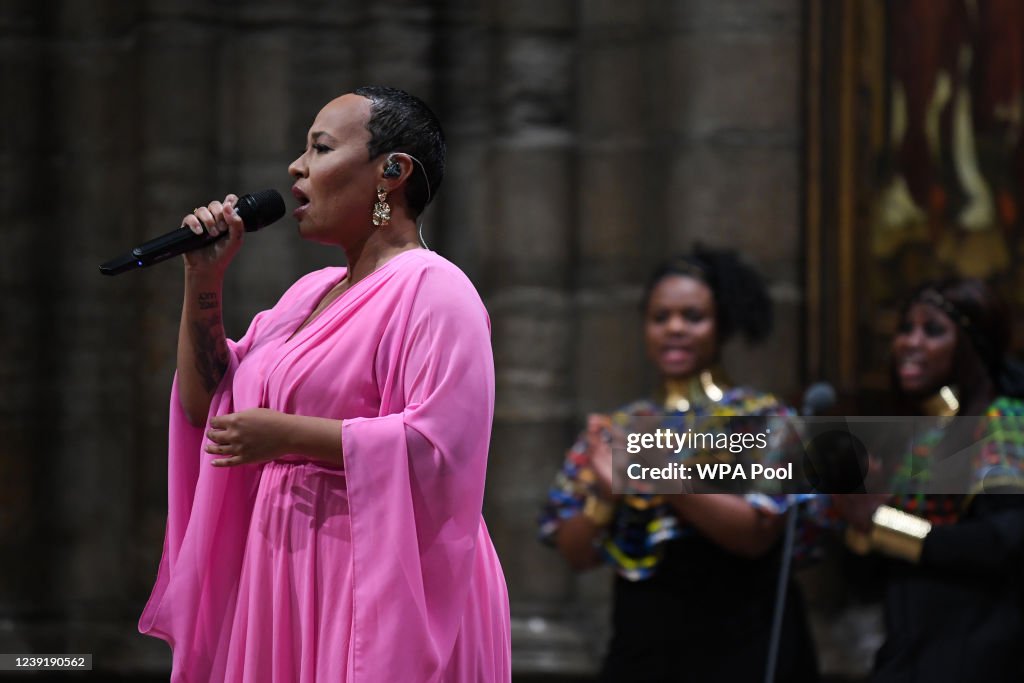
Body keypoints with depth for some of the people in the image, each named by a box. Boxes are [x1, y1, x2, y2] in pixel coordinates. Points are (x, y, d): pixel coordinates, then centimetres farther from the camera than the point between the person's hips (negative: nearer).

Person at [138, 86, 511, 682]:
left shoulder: (432, 289, -10)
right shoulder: (310, 293, 18)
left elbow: (440, 444, -23)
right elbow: (206, 403, 22)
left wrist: (288, 435, -19)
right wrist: (204, 281, 10)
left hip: (376, 583, -8)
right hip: (287, 572, 8)